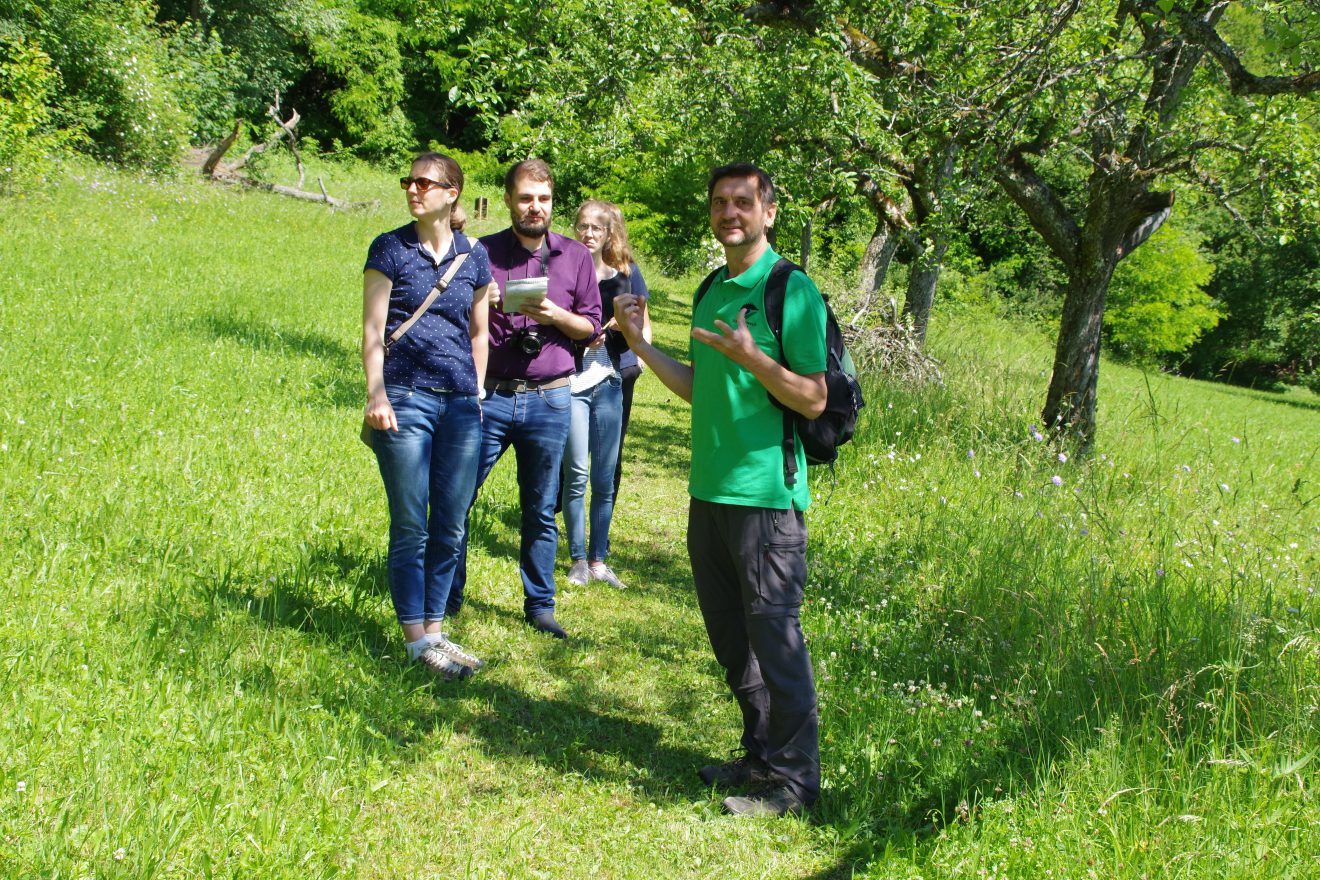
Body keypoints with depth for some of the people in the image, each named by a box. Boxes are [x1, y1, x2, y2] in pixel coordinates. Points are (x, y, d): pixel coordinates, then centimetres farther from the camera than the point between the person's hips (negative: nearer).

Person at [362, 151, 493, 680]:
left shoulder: (474, 256, 10)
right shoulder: (390, 249, 1)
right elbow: (373, 328, -3)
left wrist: (477, 392, 13)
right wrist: (376, 395, -11)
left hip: (460, 403, 4)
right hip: (406, 399, -4)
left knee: (450, 527, 8)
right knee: (410, 528, 0)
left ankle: (435, 629, 20)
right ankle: (416, 639, 9)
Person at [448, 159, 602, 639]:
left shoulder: (575, 256, 6)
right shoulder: (483, 252, 3)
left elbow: (591, 325, 8)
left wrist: (555, 315, -11)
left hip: (549, 399, 1)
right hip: (488, 396, 0)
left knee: (541, 511, 9)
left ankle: (539, 604, 21)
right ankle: (447, 599, 15)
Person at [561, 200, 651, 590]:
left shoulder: (625, 273, 8)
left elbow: (642, 324, 11)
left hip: (609, 382, 2)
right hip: (571, 381, -2)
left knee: (605, 477, 5)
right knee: (577, 473, -6)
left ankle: (598, 559, 15)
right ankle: (578, 559, 7)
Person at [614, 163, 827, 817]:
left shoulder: (790, 290, -9)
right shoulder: (711, 290, 14)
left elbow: (813, 400, -13)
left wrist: (749, 356, -25)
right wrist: (640, 343, 11)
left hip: (766, 496, -8)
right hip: (709, 492, 8)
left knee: (774, 638, -2)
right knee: (730, 637, 16)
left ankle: (793, 780, 11)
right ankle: (761, 756, 30)